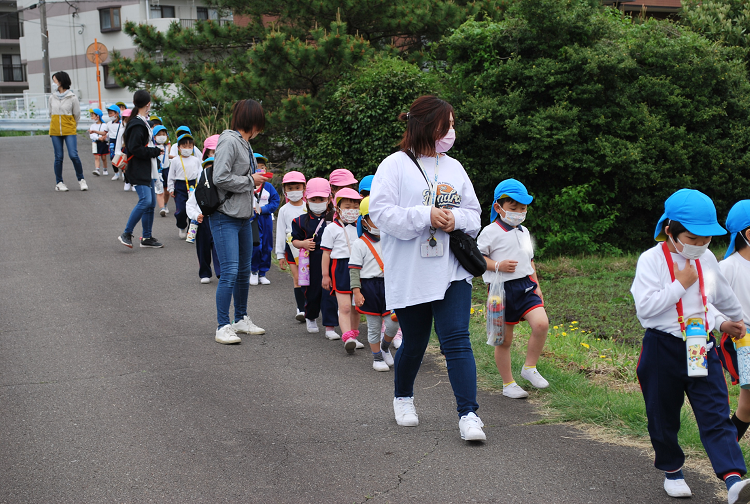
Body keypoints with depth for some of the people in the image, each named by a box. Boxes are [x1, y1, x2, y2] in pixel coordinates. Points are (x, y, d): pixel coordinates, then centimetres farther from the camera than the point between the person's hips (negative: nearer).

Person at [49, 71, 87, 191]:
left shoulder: (72, 98, -3)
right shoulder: (52, 97, 8)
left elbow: (77, 115, 6)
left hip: (69, 131, -3)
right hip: (55, 131, 3)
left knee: (74, 155, -12)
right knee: (58, 157, 4)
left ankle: (81, 180, 3)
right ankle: (59, 182, 12)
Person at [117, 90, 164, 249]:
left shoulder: (142, 122, 16)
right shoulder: (137, 125, -16)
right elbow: (134, 149, -22)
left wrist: (154, 150, 11)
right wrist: (155, 151, -15)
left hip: (147, 170, 10)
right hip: (138, 171, -10)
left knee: (151, 202, 9)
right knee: (145, 200, -19)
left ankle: (147, 238, 15)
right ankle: (126, 234, -12)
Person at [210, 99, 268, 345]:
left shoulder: (245, 143, 14)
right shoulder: (229, 141, -14)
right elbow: (220, 178, -22)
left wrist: (253, 182, 5)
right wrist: (250, 181, -13)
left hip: (243, 217, 10)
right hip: (225, 217, -10)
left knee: (244, 271, 16)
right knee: (229, 271, -12)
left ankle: (241, 320, 29)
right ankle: (223, 327, -5)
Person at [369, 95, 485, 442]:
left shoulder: (454, 167, 12)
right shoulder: (395, 165, -3)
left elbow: (474, 213, 15)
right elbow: (381, 212, -12)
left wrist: (456, 218, -8)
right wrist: (425, 216, -19)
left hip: (452, 272, 3)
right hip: (409, 276, -3)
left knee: (457, 340, -8)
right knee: (414, 342, 10)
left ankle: (468, 414, -9)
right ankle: (403, 398, 37)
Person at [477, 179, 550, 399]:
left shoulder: (524, 232, 14)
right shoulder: (490, 232, -6)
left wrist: (537, 285, 20)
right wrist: (497, 265, -20)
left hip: (526, 286, 5)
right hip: (502, 289, -5)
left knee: (541, 324, -18)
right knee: (504, 340, 3)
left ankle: (529, 368, 1)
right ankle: (508, 384, 19)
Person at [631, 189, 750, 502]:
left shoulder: (706, 259, 6)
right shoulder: (652, 260, -11)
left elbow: (722, 295, 26)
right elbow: (645, 307, -22)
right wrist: (680, 284, -19)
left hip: (702, 347, 3)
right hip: (663, 348, -3)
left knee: (715, 414, -8)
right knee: (663, 415, 10)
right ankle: (672, 471, 30)